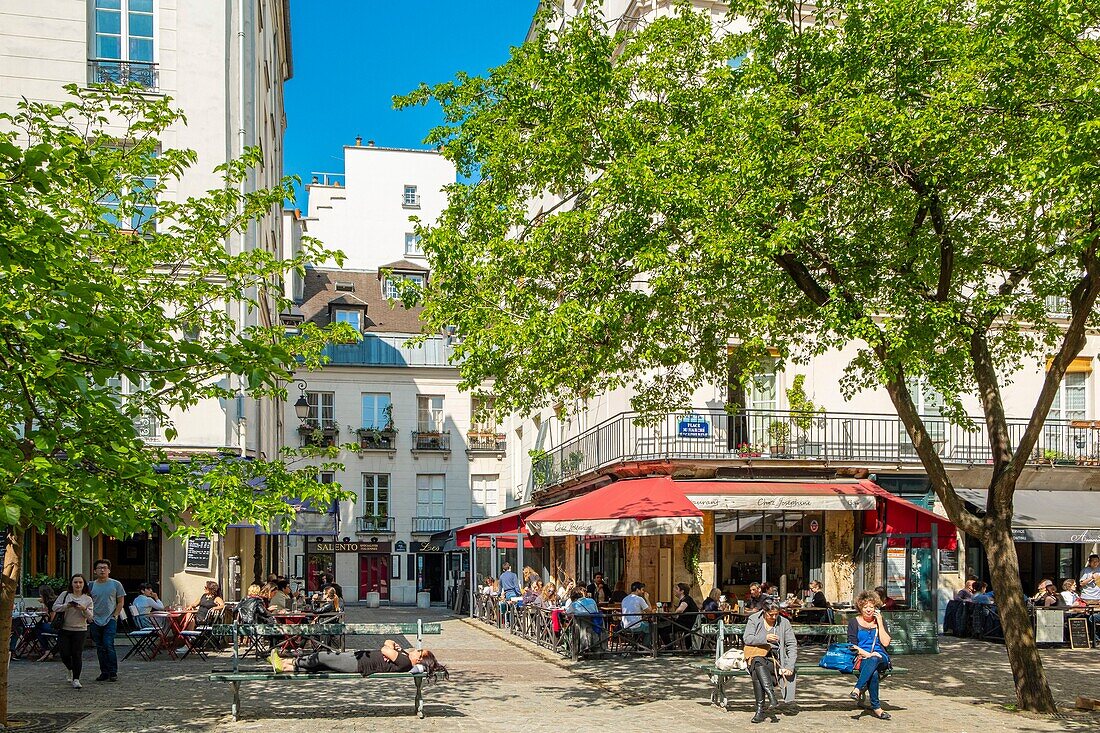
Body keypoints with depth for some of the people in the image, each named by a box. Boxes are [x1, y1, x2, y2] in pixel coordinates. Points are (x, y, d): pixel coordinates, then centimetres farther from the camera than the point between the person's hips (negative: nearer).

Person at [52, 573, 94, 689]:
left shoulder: (88, 599, 5)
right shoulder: (65, 595, 5)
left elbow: (90, 617, 3)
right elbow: (55, 607, -1)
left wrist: (84, 609, -17)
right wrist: (67, 606, -15)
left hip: (80, 630, -1)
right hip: (64, 629, 1)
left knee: (77, 655, -6)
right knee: (64, 654, 0)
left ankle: (76, 679, -1)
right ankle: (71, 670, 31)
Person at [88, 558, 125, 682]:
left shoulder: (115, 584, 1)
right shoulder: (91, 585, 7)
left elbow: (121, 602, 5)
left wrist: (115, 615, -5)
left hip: (110, 620, -3)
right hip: (95, 621, 3)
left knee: (108, 645, -13)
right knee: (100, 648, 7)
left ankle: (113, 672, -7)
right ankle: (104, 672, 15)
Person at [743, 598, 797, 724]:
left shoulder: (784, 623, 7)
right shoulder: (753, 619, 6)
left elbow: (792, 646, 4)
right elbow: (746, 639, -5)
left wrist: (790, 667, -10)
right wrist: (765, 638, -21)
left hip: (775, 659, 0)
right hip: (756, 656, 1)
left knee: (757, 672, -33)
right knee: (757, 663, -38)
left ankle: (760, 710, -37)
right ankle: (771, 696, -49)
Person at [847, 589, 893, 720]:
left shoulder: (880, 622, 16)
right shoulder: (854, 622, 11)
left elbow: (885, 643, 2)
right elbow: (852, 646, 1)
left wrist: (879, 623, -1)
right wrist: (867, 654, -15)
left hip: (881, 658, 1)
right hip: (861, 659, -1)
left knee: (874, 660, -39)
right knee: (873, 673, -37)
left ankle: (857, 690, -47)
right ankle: (876, 707, -35)